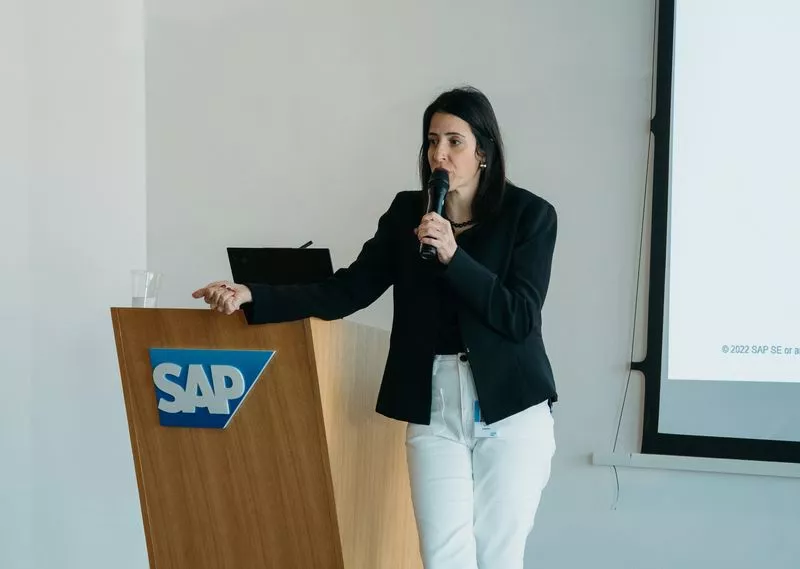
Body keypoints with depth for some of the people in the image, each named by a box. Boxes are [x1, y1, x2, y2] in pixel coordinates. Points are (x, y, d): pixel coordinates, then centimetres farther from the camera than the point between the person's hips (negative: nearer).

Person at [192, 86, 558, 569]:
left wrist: (452, 256, -21)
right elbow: (347, 291, -1)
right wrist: (253, 296, -12)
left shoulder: (530, 215, -4)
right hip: (434, 410, 2)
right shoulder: (408, 212, 5)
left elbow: (519, 318, -11)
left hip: (512, 410, -2)